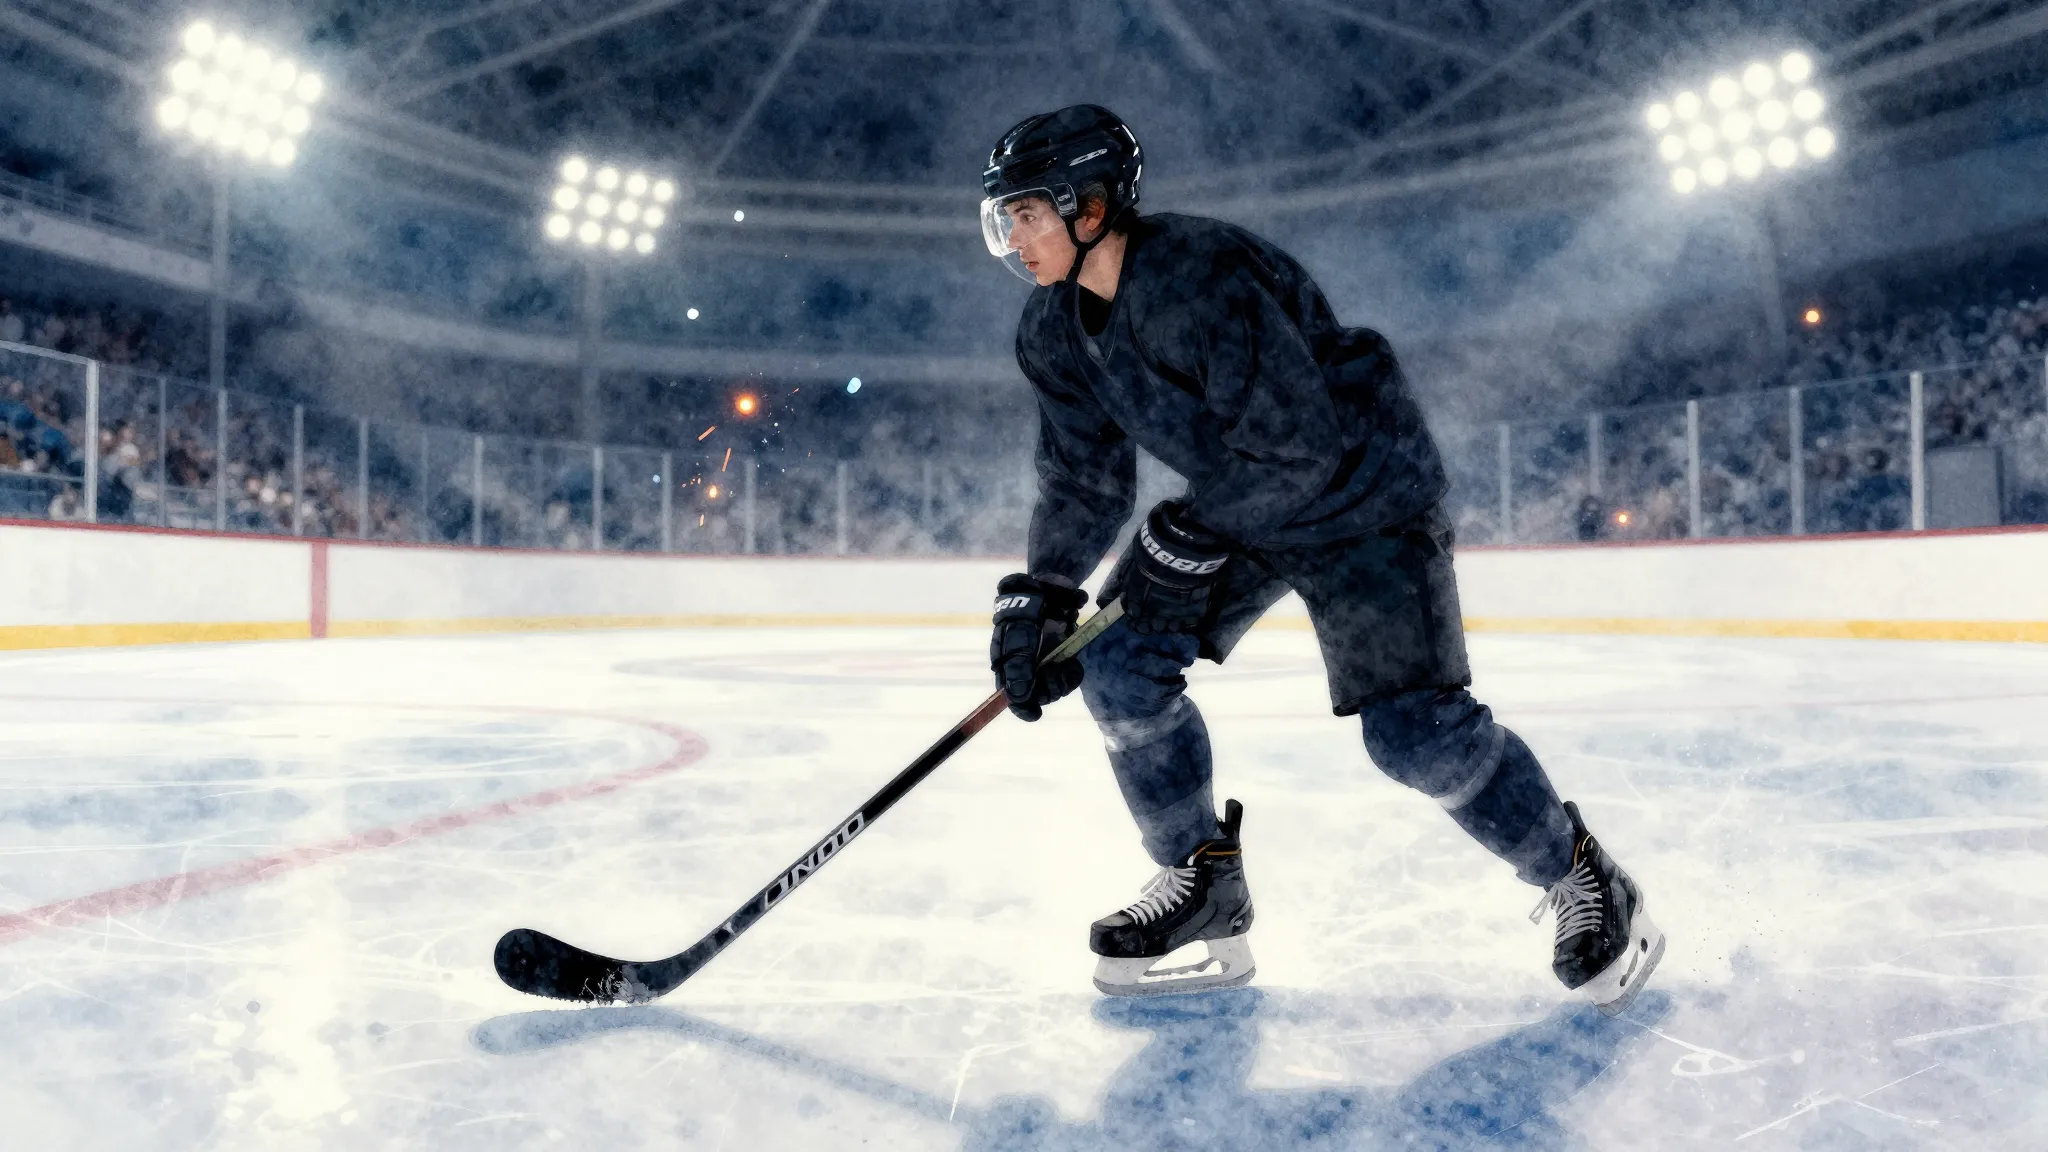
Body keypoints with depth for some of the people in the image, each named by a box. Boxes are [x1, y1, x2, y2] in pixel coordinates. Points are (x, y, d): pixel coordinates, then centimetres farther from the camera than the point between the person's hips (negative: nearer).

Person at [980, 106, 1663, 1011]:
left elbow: (1299, 450, -31)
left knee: (1412, 726, -15)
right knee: (1118, 663, -6)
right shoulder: (1054, 332, -4)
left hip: (1362, 490, -7)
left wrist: (1186, 538, -25)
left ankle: (1579, 875, 13)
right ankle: (1204, 882, 12)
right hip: (1231, 507, 8)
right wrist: (1037, 599, -6)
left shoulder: (1201, 275, -30)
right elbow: (1083, 478, 2)